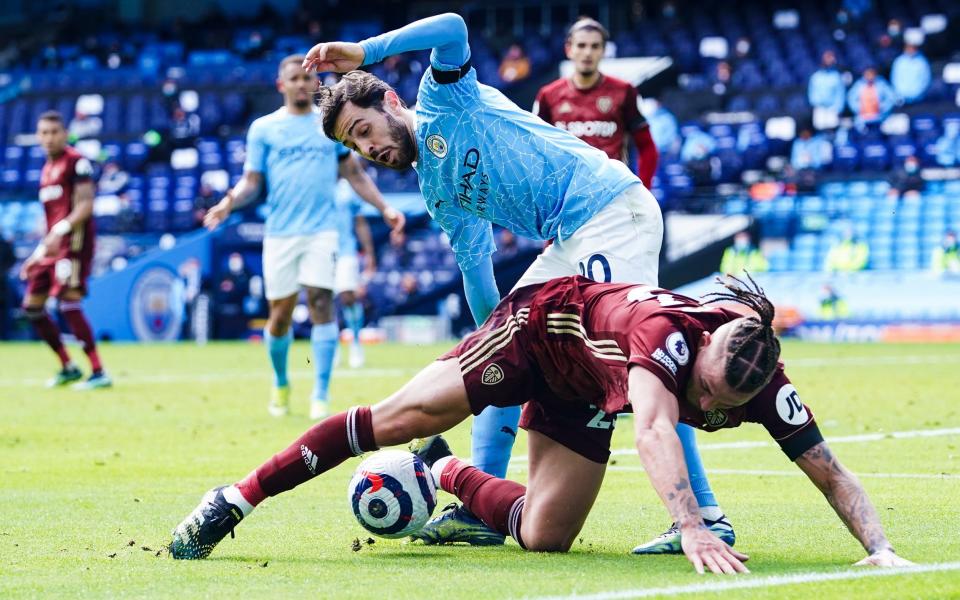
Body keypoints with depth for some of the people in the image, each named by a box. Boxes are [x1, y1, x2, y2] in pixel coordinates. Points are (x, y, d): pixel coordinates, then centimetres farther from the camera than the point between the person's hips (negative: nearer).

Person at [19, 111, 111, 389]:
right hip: (54, 244, 9)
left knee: (69, 303, -18)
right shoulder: (48, 168, 20)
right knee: (32, 307, 9)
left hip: (74, 240, -9)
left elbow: (85, 205, -16)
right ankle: (68, 367, 19)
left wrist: (61, 230, -28)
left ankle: (99, 373, -16)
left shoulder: (76, 162, -6)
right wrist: (40, 252, 24)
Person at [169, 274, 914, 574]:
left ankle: (447, 474, 26)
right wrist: (692, 527, -67)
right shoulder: (668, 330, -40)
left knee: (544, 536, -4)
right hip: (542, 324, -6)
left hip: (582, 395, 6)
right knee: (398, 418, -15)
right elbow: (654, 428, -55)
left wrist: (880, 547, -34)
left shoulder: (763, 385, -23)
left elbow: (831, 472, -20)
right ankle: (237, 500, -6)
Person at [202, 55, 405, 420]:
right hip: (280, 234, 0)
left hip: (321, 231, 0)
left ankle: (321, 394, -12)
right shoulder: (264, 128, 6)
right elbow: (252, 181, 4)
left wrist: (384, 208, 8)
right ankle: (280, 384, 28)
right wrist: (229, 202, -15)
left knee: (321, 305, -14)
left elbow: (354, 174, 17)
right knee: (280, 315, 3)